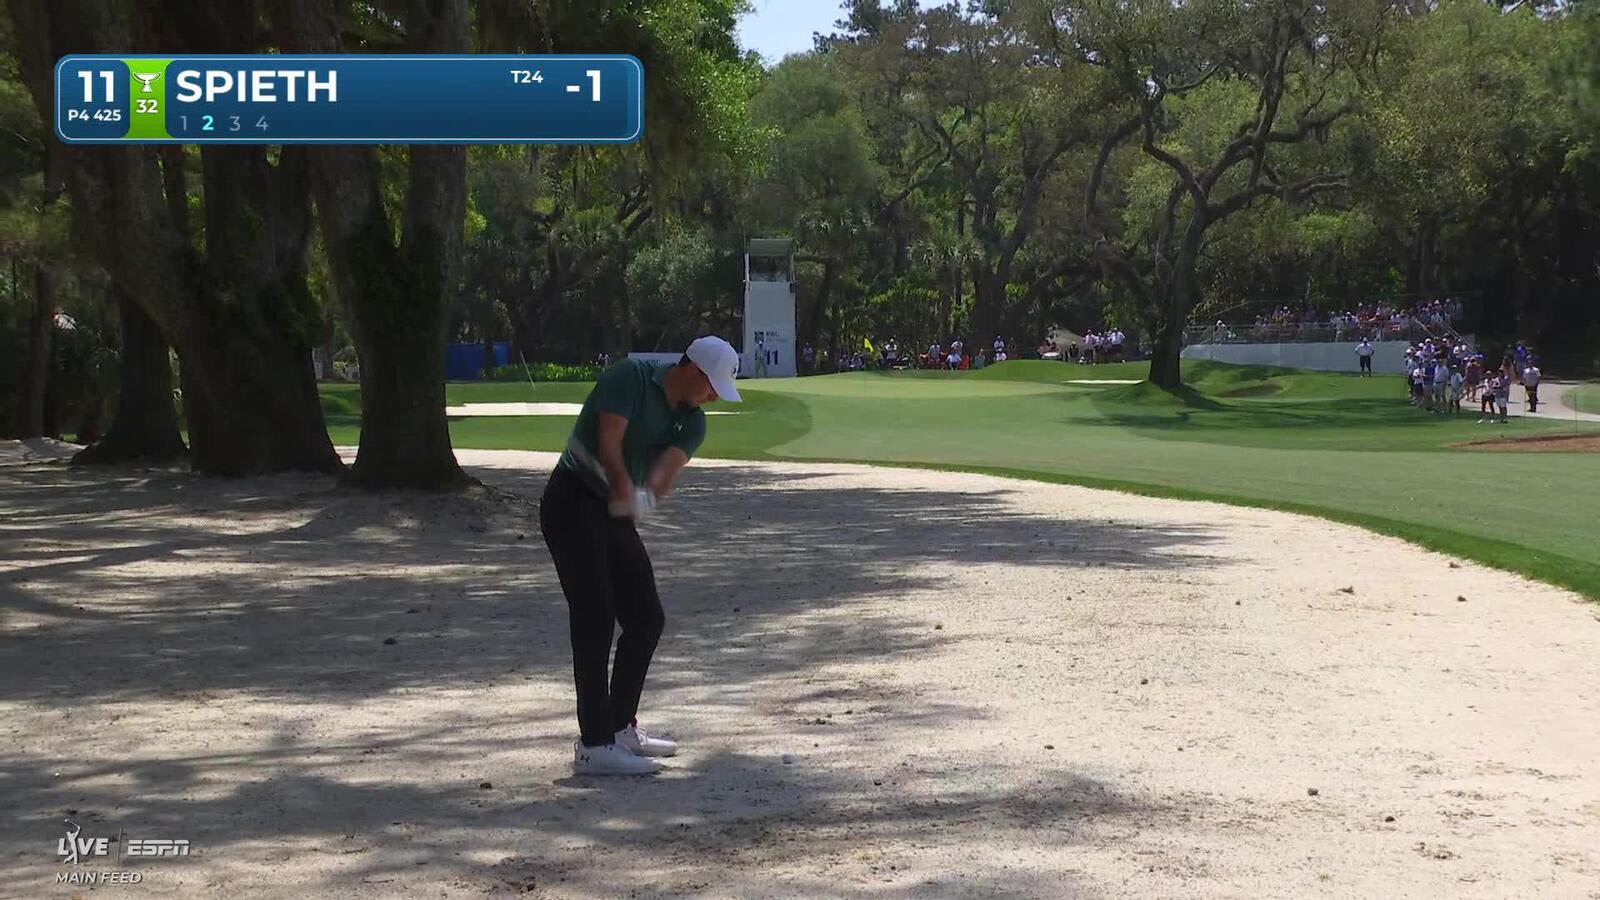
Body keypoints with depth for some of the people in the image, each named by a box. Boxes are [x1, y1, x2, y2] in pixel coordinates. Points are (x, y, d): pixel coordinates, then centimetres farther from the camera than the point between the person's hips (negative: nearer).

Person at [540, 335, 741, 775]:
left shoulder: (692, 422, 6)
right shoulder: (630, 377, -12)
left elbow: (667, 468, -12)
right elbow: (609, 445, -21)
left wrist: (645, 495, -32)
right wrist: (626, 493, -31)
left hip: (616, 513, 8)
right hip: (573, 504, -8)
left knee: (646, 619, 10)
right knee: (595, 617, -15)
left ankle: (620, 727, 23)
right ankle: (594, 746, -17)